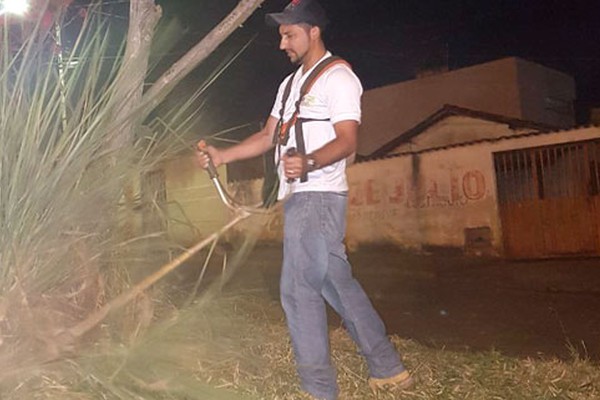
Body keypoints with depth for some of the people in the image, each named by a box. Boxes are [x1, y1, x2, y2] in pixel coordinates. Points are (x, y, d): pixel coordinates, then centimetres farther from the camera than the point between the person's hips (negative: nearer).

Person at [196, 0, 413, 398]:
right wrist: (221, 155, 8)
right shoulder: (291, 83, 22)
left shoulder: (337, 77, -6)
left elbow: (347, 141, -17)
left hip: (318, 197, -9)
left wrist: (308, 163, -35)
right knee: (336, 283, 11)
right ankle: (388, 367, 21)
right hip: (299, 197, 9)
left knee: (299, 288, -9)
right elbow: (268, 137, 19)